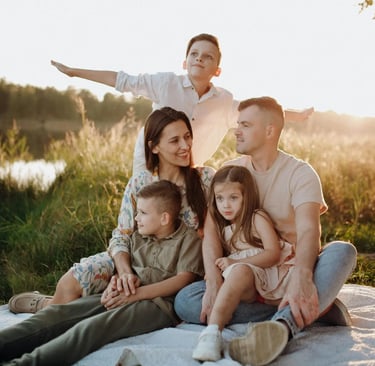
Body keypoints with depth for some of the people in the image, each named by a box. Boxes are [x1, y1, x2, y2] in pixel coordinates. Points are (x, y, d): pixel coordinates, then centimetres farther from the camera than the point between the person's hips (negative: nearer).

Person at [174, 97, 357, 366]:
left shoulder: (300, 172, -8)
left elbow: (308, 229, -25)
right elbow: (211, 229, -10)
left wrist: (301, 277, -46)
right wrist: (214, 283, -28)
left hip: (293, 271, -3)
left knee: (343, 251, -30)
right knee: (185, 302, -23)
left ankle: (281, 326, -51)